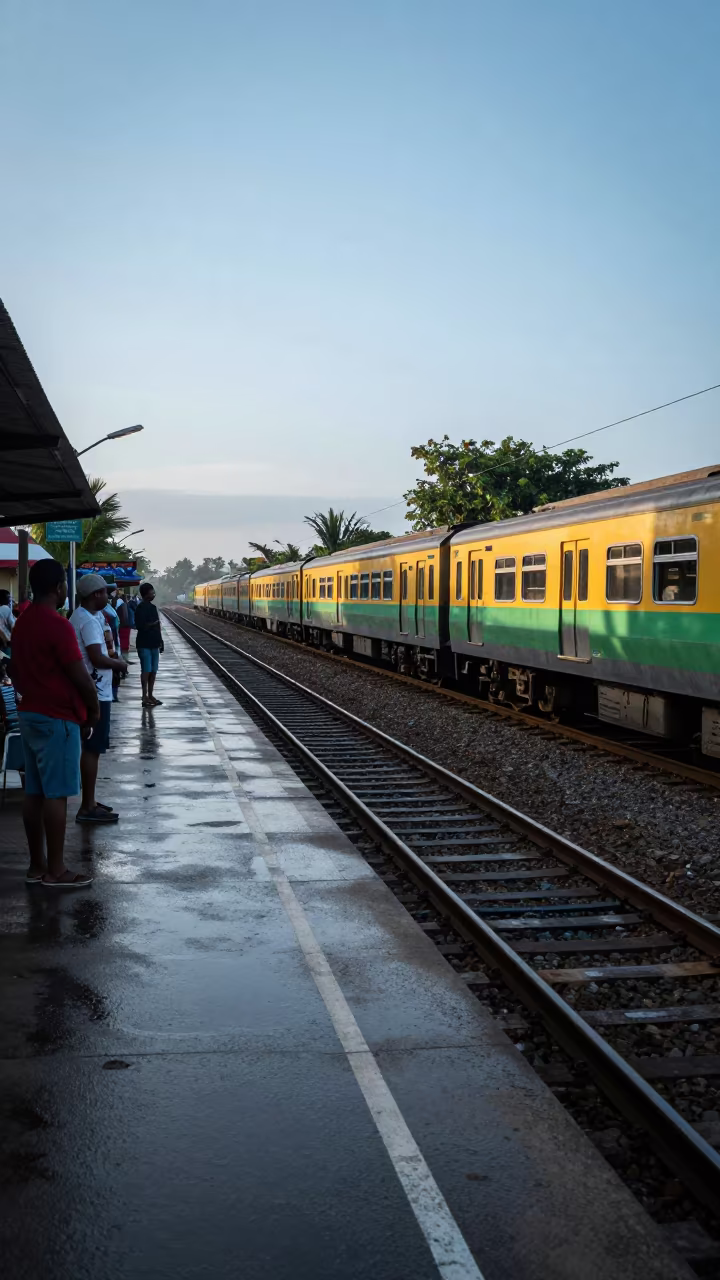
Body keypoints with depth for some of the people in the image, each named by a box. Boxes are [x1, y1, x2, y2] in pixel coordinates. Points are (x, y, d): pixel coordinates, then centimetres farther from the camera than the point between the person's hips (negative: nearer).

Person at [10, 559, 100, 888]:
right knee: (56, 793, -3)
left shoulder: (22, 622, 10)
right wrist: (94, 710, -2)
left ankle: (37, 865, 17)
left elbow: (16, 673, 19)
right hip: (57, 718, -9)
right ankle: (55, 870, 2)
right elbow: (80, 676, -17)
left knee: (34, 792, 10)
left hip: (29, 714, 9)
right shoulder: (58, 625, -18)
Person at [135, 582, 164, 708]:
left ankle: (150, 695, 17)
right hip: (144, 644, -8)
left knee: (153, 670, 10)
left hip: (154, 644, 8)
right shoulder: (141, 608, -12)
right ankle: (145, 697, -2)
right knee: (146, 670, -6)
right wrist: (152, 624, -10)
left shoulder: (153, 607, 14)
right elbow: (140, 626, -21)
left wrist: (161, 642, 17)